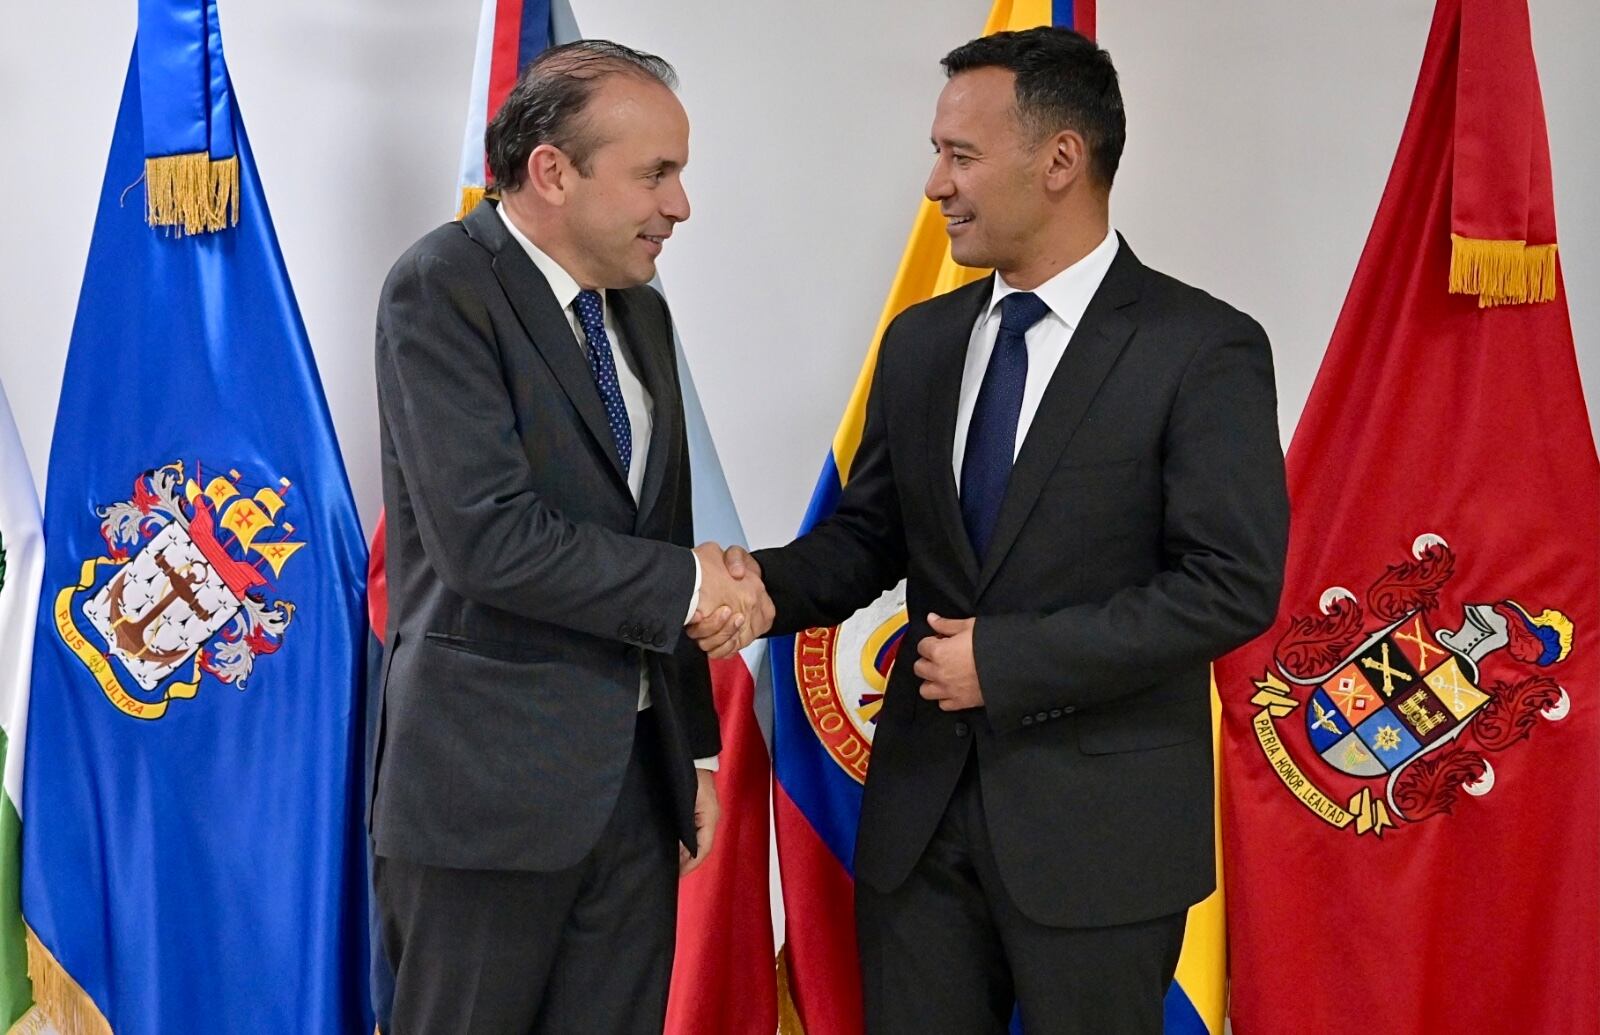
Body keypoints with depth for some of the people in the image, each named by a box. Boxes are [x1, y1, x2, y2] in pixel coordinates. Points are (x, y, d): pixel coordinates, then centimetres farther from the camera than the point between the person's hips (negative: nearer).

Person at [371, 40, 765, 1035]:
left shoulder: (641, 312, 12)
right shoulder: (442, 289, -12)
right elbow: (489, 538, -22)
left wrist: (695, 745, 16)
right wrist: (686, 584, -12)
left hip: (636, 772, 7)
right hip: (489, 779, -7)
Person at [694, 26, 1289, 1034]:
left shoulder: (1203, 349, -10)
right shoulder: (920, 342, 9)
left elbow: (1232, 585, -16)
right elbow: (871, 531, 12)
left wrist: (1010, 659, -18)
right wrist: (770, 583, -9)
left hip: (1099, 823, -5)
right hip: (921, 807, 5)